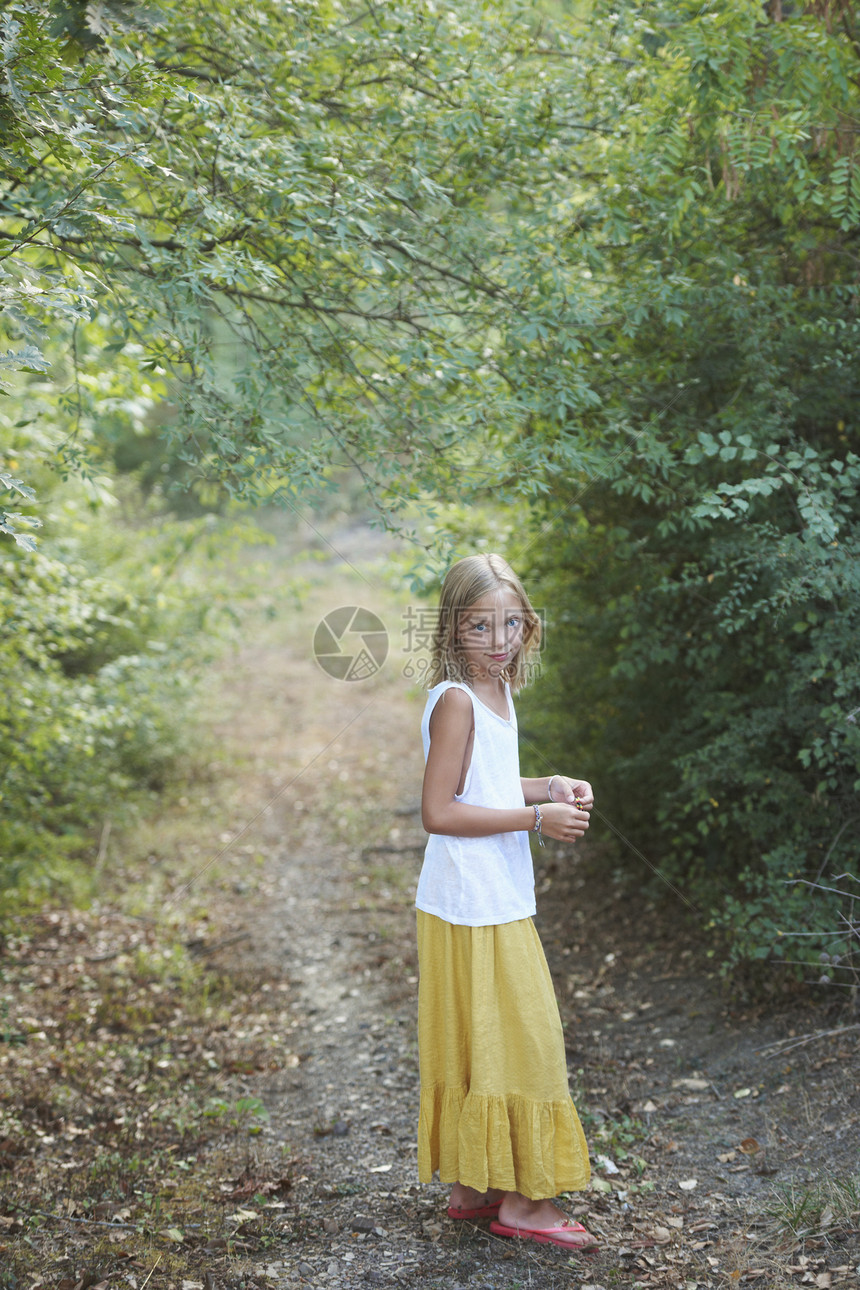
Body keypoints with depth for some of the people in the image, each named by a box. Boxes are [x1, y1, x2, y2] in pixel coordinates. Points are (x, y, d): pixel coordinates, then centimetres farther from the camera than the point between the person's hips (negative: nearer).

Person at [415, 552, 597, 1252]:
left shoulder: (496, 693, 10)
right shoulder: (456, 701, -18)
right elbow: (439, 811, -22)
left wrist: (553, 786, 8)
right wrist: (537, 817, -20)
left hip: (501, 901, 9)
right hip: (473, 907, -9)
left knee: (481, 1046, 15)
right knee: (520, 1039, -1)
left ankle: (473, 1185, 26)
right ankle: (522, 1199, 11)